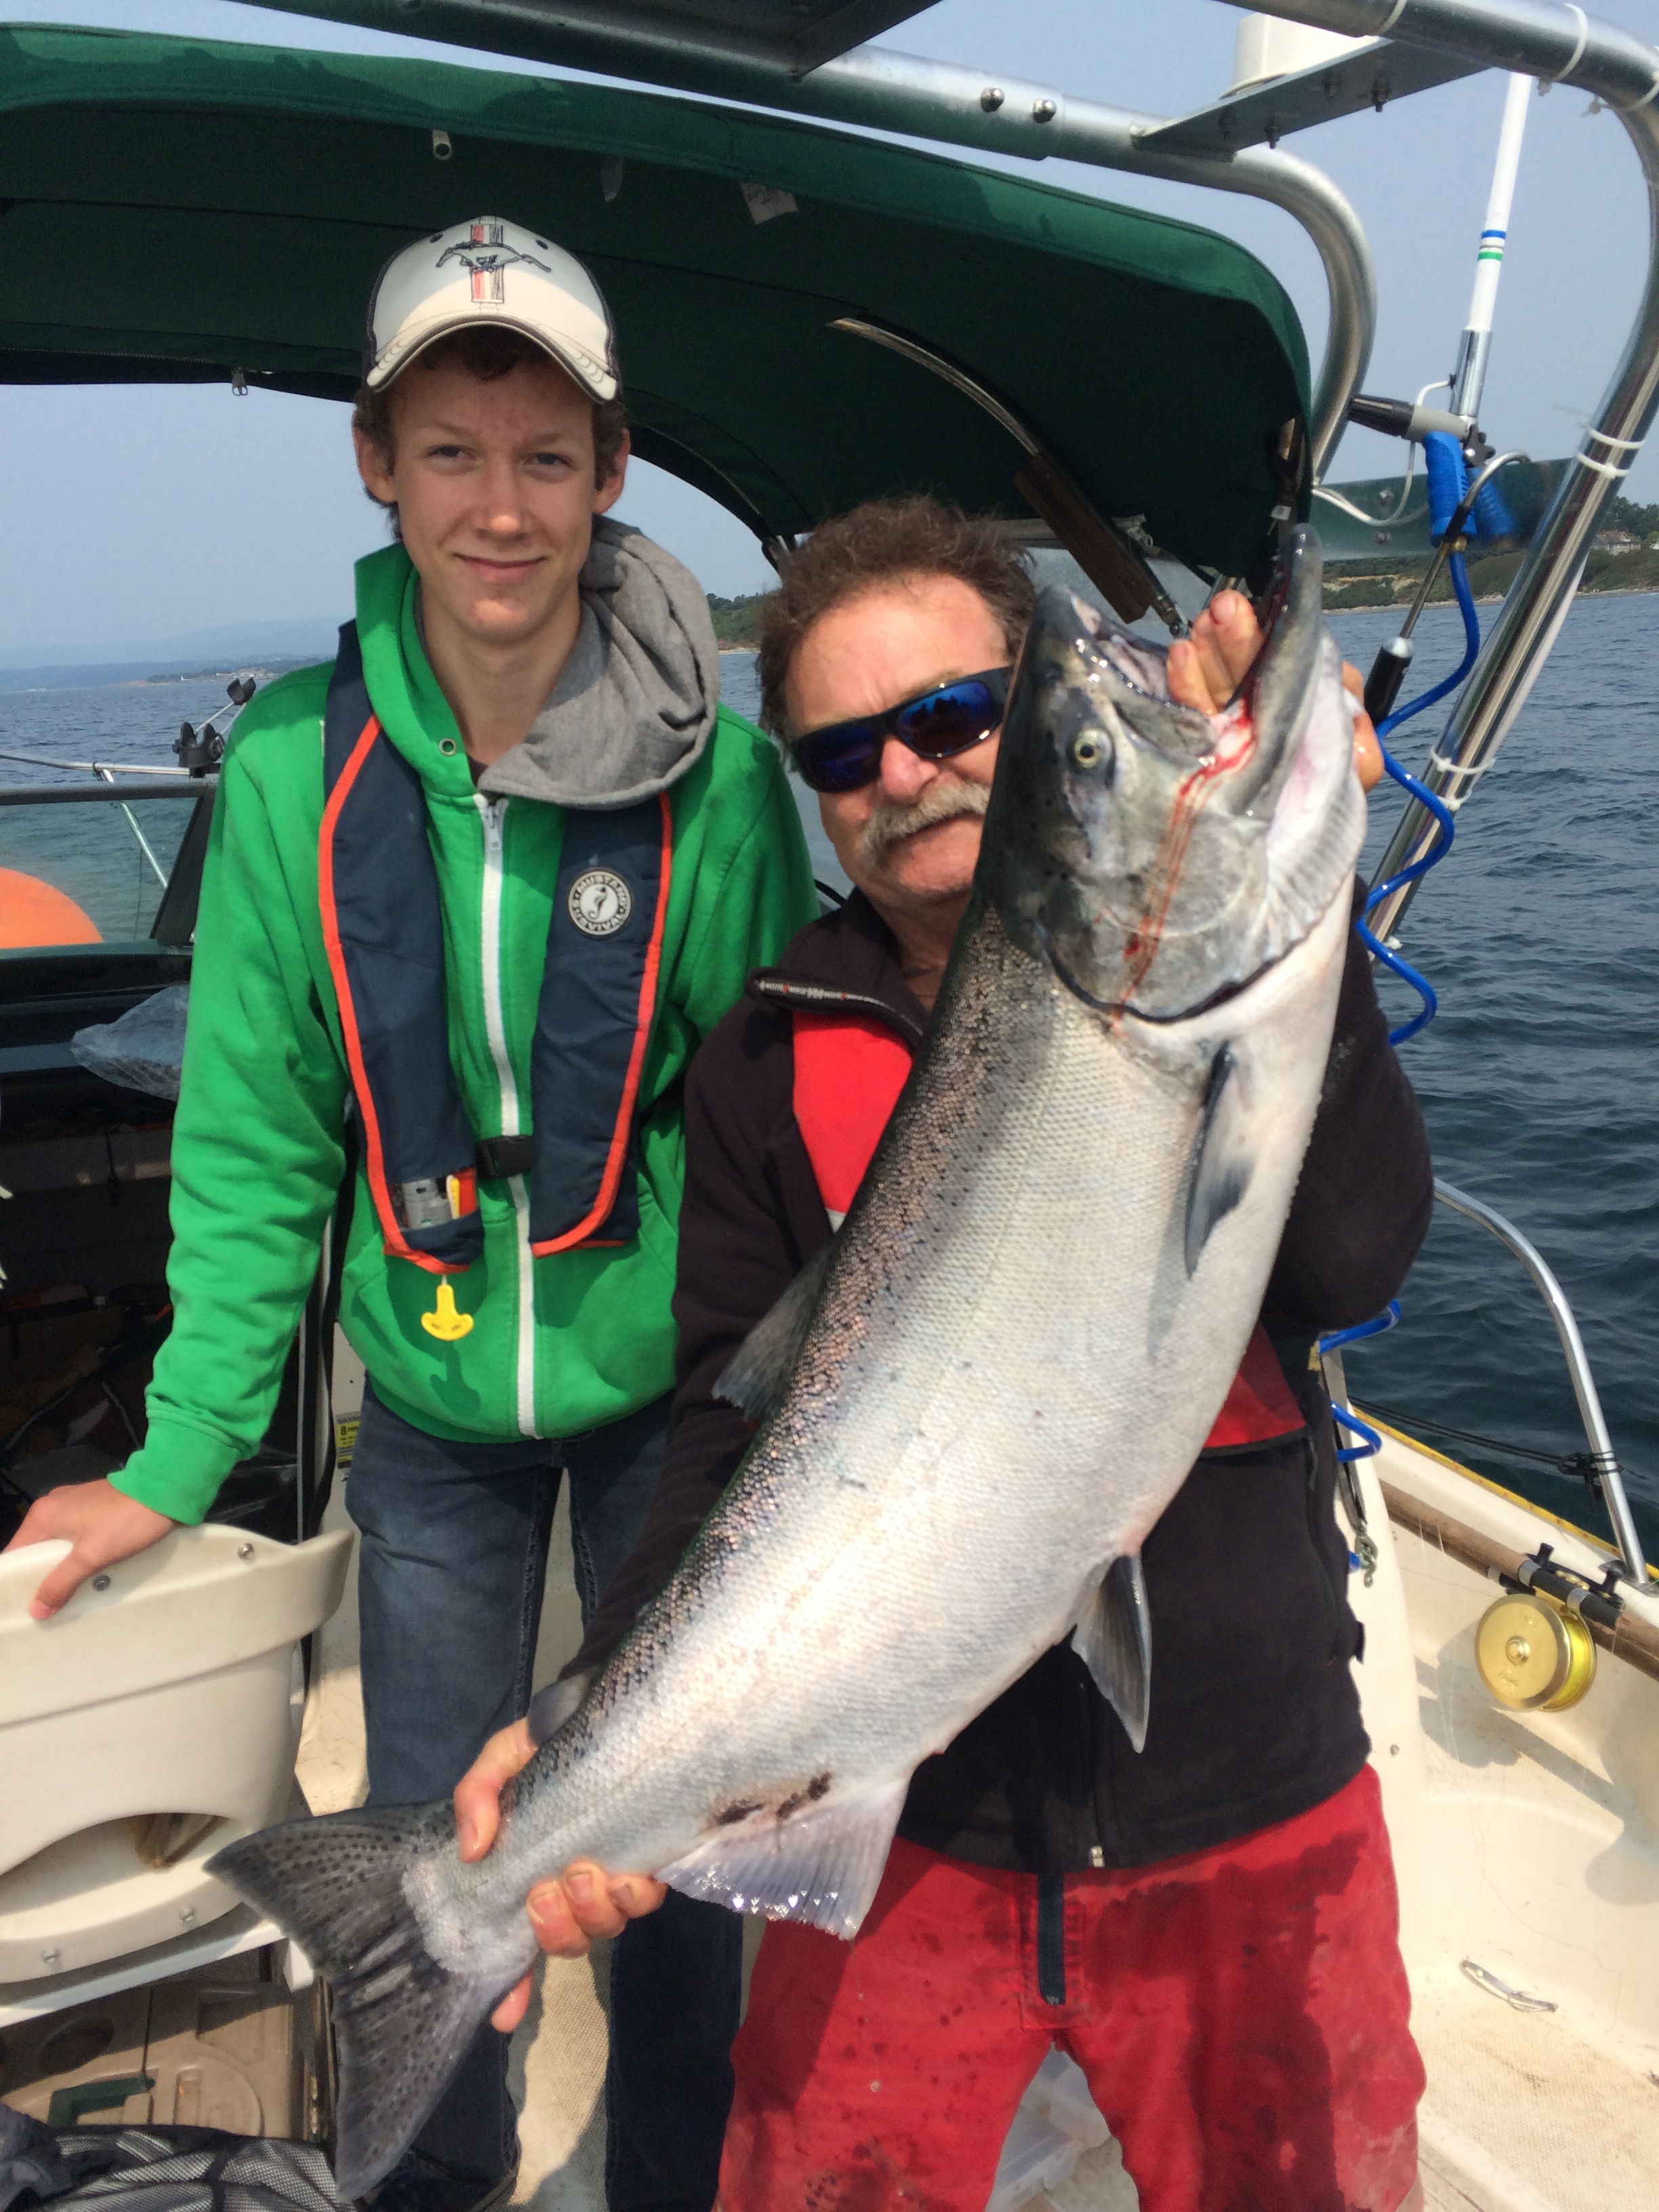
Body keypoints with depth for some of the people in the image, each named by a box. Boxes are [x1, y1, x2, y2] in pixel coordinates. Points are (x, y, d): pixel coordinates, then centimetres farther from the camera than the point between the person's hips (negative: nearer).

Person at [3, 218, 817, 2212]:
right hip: (430, 1404, 2)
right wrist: (180, 1455, -7)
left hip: (674, 1387, -1)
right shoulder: (295, 771, -11)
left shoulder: (718, 769, -15)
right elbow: (256, 1137, -6)